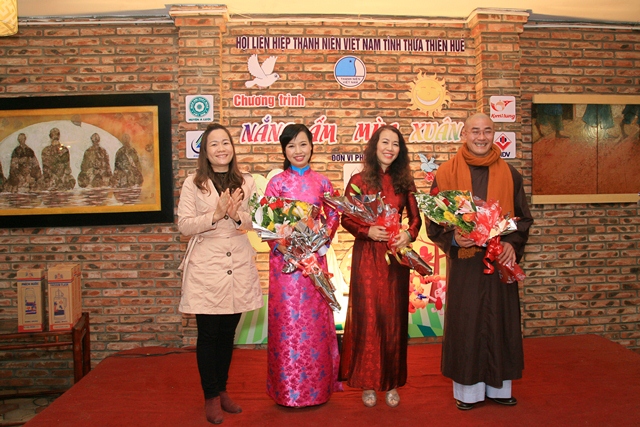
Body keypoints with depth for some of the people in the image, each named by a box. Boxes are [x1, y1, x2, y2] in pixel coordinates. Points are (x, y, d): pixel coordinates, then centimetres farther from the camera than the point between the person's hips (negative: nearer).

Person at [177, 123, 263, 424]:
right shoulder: (193, 183, -1)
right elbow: (184, 225, -7)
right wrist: (216, 214, -20)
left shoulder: (246, 182, 7)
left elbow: (254, 223, 4)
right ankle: (211, 397, 19)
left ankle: (222, 390, 29)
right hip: (205, 268, -3)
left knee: (228, 333, 13)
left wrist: (237, 216, -17)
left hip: (239, 266, 3)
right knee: (208, 335, 4)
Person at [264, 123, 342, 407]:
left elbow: (333, 215, 9)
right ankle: (289, 388, 17)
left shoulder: (322, 182, 6)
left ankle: (318, 384, 24)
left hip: (315, 256, 2)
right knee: (287, 318, 3)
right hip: (285, 257, -2)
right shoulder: (277, 182, -1)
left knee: (316, 317, 9)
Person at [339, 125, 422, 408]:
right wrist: (368, 231, -16)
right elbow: (345, 219, 0)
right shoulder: (359, 181, 0)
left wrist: (409, 234, -11)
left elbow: (416, 217, 9)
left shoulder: (404, 182, 7)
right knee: (367, 316, 3)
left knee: (394, 317, 7)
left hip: (395, 256, 2)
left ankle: (391, 382, 23)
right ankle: (367, 382, 18)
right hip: (367, 256, -2)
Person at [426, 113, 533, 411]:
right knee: (464, 322, 4)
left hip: (500, 260, 3)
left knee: (499, 320, 10)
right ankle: (467, 389, 19)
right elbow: (434, 219, 0)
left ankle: (499, 386, 26)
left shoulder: (509, 174, 6)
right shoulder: (447, 173, -1)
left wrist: (512, 243, -8)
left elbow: (523, 217, 10)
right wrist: (453, 238, -18)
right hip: (463, 262, -2)